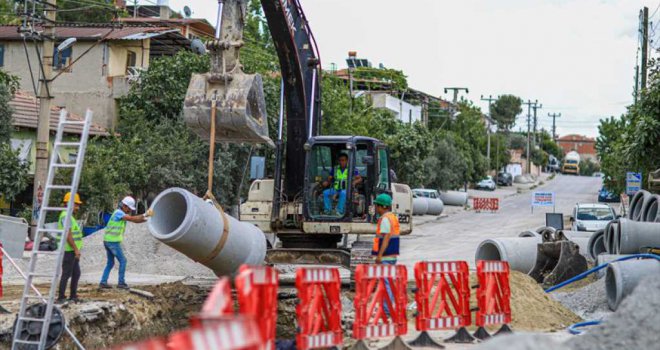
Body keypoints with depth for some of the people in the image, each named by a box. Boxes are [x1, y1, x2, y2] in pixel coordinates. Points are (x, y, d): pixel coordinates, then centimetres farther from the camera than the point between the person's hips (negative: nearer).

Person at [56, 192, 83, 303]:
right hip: (68, 251, -10)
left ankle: (73, 296, 21)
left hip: (72, 251, 10)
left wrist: (77, 249, 20)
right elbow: (68, 235, -21)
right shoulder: (66, 216, -15)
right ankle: (61, 298, -1)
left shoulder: (70, 216, 18)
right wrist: (76, 249, -20)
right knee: (66, 274, -6)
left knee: (76, 274, 14)